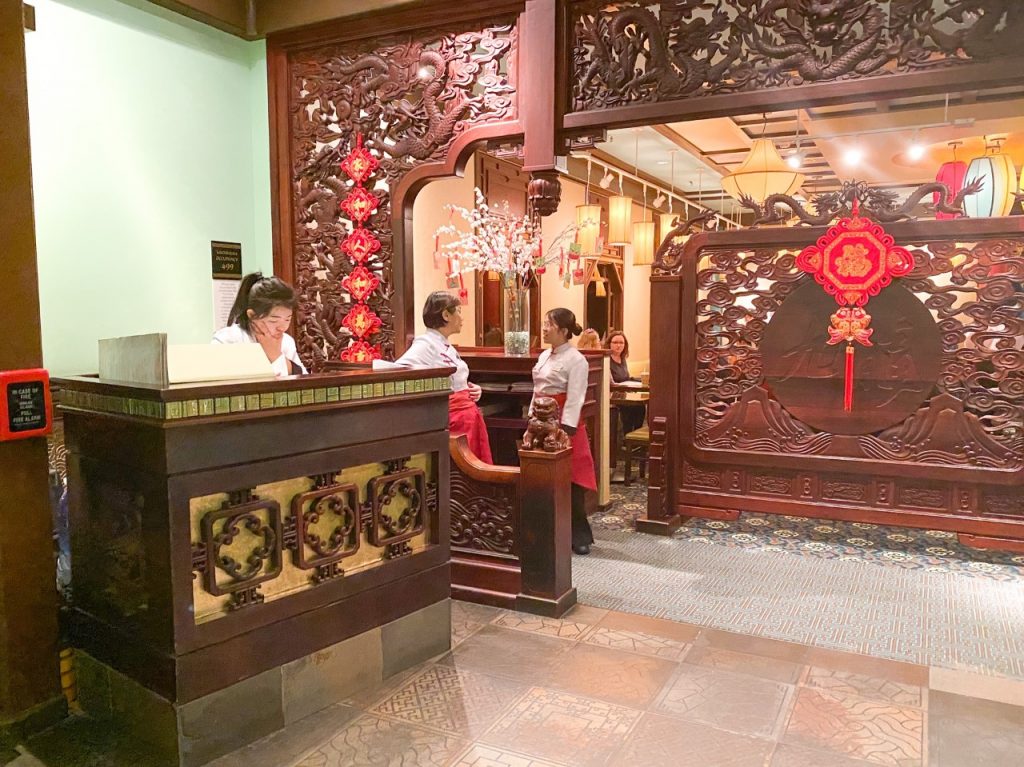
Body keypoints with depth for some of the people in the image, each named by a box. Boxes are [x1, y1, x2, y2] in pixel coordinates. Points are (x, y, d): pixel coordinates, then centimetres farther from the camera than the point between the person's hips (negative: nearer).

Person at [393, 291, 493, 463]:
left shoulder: (447, 347, 16)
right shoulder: (426, 343, -11)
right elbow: (397, 371, -26)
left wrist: (472, 390, 6)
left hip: (468, 413, 9)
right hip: (452, 416, -9)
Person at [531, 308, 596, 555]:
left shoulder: (576, 360, -12)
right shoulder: (544, 355, 12)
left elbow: (574, 400, -17)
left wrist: (566, 430, -22)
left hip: (563, 424, -8)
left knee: (569, 482, 0)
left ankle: (579, 536, 13)